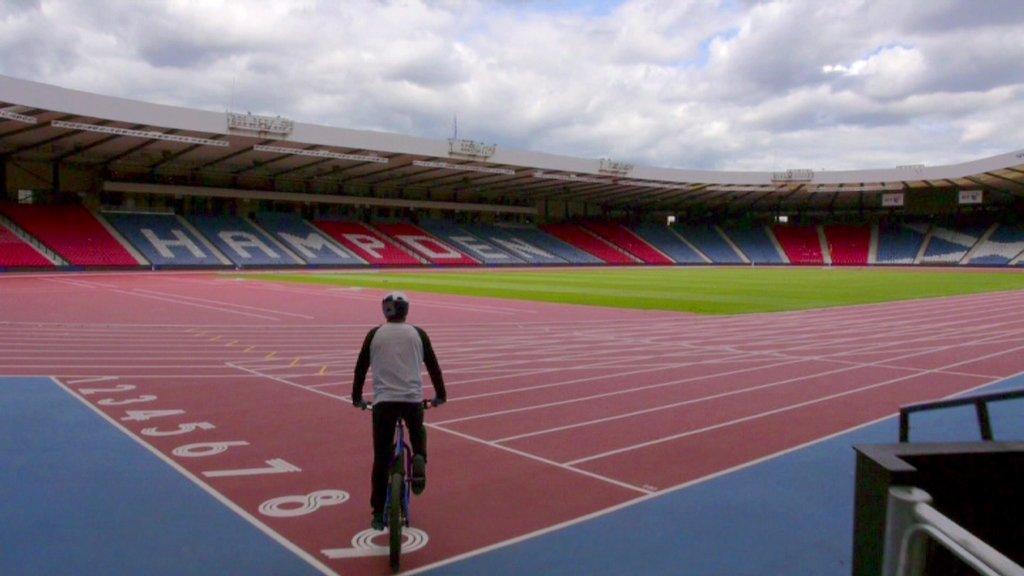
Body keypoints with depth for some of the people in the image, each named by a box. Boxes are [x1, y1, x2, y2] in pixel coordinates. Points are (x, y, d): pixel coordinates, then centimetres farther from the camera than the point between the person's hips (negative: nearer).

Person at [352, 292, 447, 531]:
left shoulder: (374, 335, 9)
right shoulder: (417, 334, 8)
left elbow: (361, 368, 13)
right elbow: (433, 366, 12)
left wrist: (357, 398, 26)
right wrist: (440, 395, 24)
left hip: (383, 400, 0)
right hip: (413, 398, 0)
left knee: (381, 458, 9)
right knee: (418, 433, 30)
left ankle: (379, 513, 13)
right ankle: (419, 460, -2)